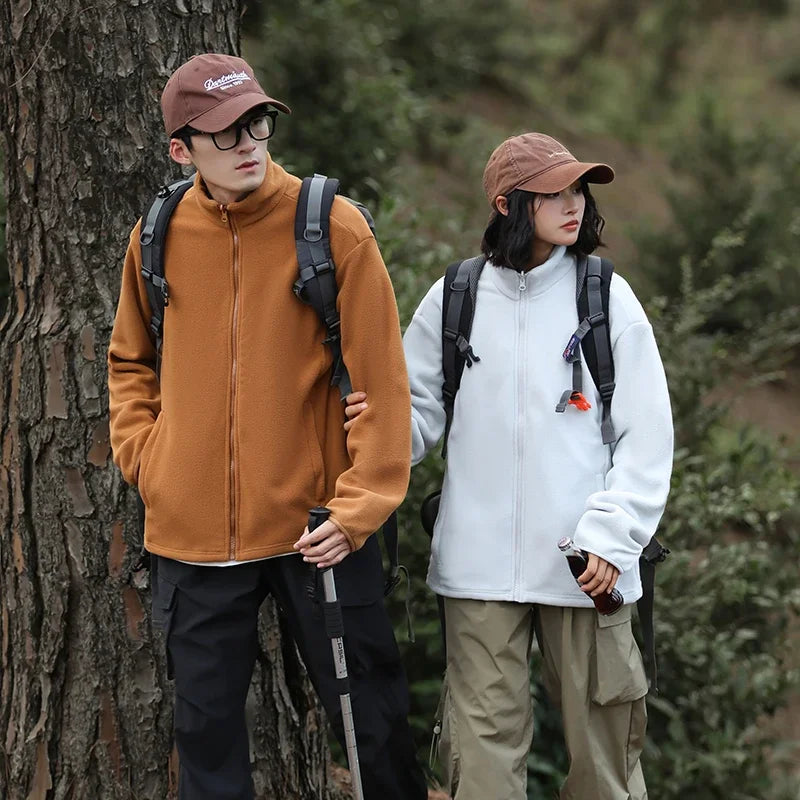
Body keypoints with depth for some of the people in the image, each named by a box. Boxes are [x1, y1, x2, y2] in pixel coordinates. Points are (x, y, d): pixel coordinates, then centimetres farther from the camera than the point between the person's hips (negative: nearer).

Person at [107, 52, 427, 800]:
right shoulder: (159, 235, 3)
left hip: (317, 526, -3)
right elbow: (130, 361, 19)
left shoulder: (334, 227, -7)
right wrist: (142, 452, 5)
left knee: (371, 717, 4)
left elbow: (378, 377, -8)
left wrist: (360, 506, -14)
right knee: (206, 726, 10)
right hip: (192, 533, 3)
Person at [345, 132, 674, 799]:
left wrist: (610, 537, -7)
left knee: (601, 734, 3)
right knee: (483, 742, 2)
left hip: (586, 566, -1)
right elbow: (421, 415, 10)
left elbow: (646, 436, 3)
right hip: (480, 565, 1)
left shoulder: (607, 298, 4)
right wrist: (376, 420, -13)